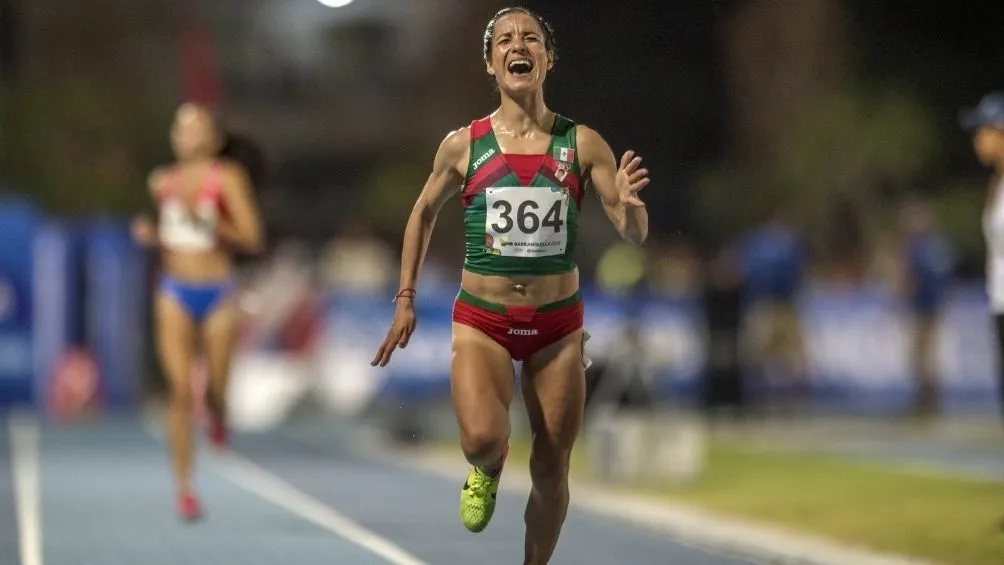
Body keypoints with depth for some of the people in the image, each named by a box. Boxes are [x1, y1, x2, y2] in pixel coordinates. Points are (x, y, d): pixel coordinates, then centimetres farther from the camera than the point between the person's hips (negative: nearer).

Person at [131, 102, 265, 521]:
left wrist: (204, 220, -19)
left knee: (216, 391, 1)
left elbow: (251, 239, -10)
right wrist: (149, 235, 2)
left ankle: (217, 416, 41)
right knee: (181, 390, -10)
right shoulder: (163, 182, 9)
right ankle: (184, 488, -5)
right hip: (175, 293, 2)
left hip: (217, 294, -2)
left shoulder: (228, 178, -4)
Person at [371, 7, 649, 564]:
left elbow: (634, 235, -1)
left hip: (557, 324, 1)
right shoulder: (463, 145, -2)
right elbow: (424, 212, 14)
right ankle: (487, 470, 13)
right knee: (481, 440, -24)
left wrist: (629, 204, -24)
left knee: (551, 468, 6)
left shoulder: (581, 144, -2)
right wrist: (405, 299, 11)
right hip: (482, 320, -1)